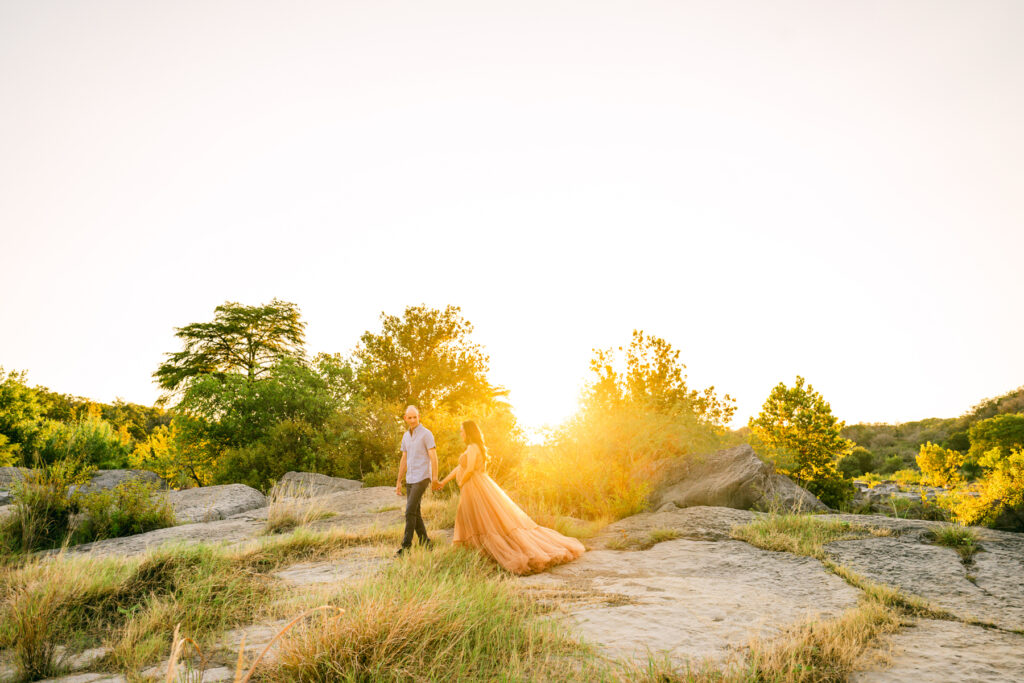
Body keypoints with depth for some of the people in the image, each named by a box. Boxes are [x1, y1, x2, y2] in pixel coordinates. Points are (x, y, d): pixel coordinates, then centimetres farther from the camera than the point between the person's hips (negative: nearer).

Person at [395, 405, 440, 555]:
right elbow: (404, 460, 17)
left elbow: (433, 457, -13)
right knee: (415, 513, 7)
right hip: (410, 480, 8)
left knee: (410, 511, -13)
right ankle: (425, 544, 16)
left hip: (422, 478, -8)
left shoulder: (426, 434, -9)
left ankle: (406, 546, -7)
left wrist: (435, 479, -19)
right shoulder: (406, 436, 14)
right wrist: (398, 482, 16)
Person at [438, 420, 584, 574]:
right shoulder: (474, 448, 21)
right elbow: (459, 467, 27)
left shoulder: (472, 447, -10)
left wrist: (461, 483, -2)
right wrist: (444, 481, 29)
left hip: (476, 488, -10)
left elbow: (469, 470, -20)